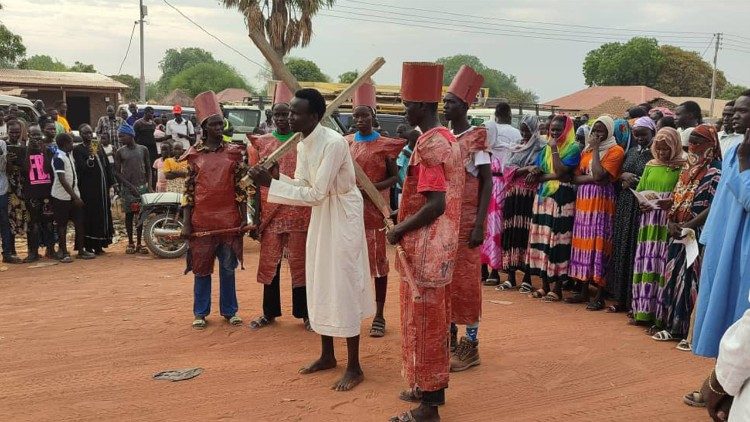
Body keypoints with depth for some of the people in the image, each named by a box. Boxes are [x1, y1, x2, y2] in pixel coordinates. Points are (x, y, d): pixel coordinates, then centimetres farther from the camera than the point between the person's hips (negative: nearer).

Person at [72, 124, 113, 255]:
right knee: (90, 216, -6)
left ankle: (99, 244, 17)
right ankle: (88, 246, 0)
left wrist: (110, 182, 12)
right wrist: (90, 157, -29)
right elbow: (80, 168, -15)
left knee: (103, 215, 8)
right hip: (88, 189, -6)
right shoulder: (78, 150, -4)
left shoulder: (99, 146, 14)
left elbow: (107, 165, 16)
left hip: (102, 187, 6)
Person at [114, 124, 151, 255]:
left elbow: (148, 169, 9)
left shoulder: (143, 149, 4)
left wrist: (149, 185, -2)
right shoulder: (120, 152, 1)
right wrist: (130, 186, -9)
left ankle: (139, 244, 11)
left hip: (142, 186, 1)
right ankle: (130, 243, 13)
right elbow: (117, 172, -1)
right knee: (129, 214, 3)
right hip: (127, 188, -1)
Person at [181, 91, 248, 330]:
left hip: (229, 219, 1)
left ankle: (229, 310, 21)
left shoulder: (233, 153, 3)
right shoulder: (194, 155, 1)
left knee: (228, 267, 9)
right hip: (202, 220, 0)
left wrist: (244, 218, -3)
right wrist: (186, 223, -5)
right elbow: (188, 190, 1)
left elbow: (241, 187, 3)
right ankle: (200, 313, 19)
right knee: (201, 267, 8)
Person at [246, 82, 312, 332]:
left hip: (299, 214, -2)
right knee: (269, 263, 9)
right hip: (270, 213, 2)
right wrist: (256, 216, 0)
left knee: (299, 262, 6)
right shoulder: (262, 143, 7)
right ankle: (270, 312, 22)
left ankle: (304, 312, 17)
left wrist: (314, 215, -3)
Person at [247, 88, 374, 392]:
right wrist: (269, 178, -11)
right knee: (320, 284, 14)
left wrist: (270, 184, -26)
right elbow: (301, 185, 5)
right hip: (320, 216, 9)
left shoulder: (334, 143, -25)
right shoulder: (303, 144, 4)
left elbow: (315, 194, -26)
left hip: (342, 217, -9)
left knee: (343, 286, -5)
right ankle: (327, 356, 28)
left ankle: (354, 367, 5)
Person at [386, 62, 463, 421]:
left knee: (422, 320, -1)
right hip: (440, 243, 10)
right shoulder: (448, 138, 10)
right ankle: (432, 387, 31)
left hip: (424, 247, -10)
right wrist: (406, 215, 17)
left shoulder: (428, 144, -20)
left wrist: (399, 230, -15)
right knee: (435, 318, 18)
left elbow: (436, 204, -26)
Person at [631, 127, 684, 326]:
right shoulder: (650, 166, 14)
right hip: (648, 221, 5)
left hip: (668, 223, -5)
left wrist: (671, 202, -22)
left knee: (661, 264, -7)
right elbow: (639, 191, 17)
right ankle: (643, 311, 14)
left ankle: (659, 315, -2)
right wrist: (641, 204, -2)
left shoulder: (681, 167, -2)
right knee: (644, 263, 6)